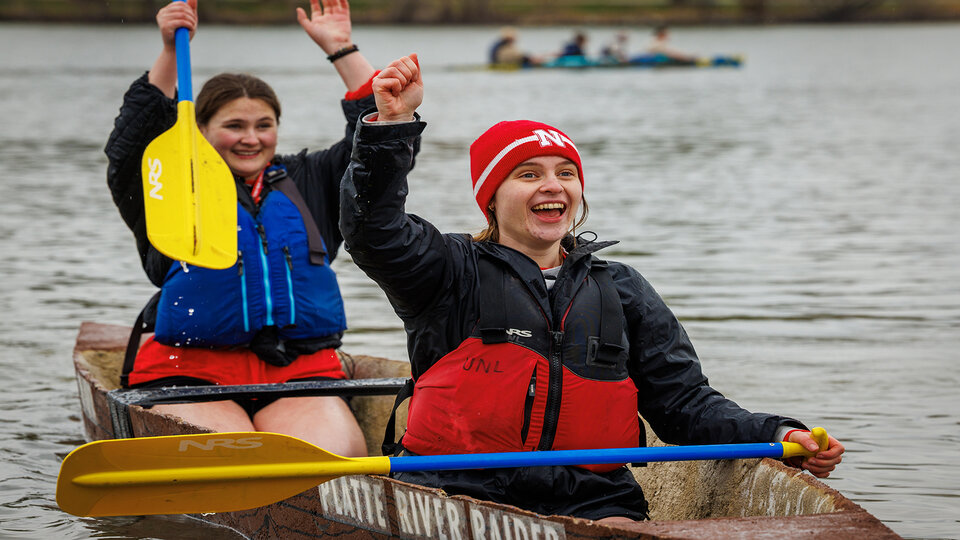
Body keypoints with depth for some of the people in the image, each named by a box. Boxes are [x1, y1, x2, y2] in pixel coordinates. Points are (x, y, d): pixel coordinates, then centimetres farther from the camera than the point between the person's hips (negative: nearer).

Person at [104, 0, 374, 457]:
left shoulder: (306, 182, 22)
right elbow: (130, 146, -5)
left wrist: (340, 49, 11)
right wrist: (170, 55, -13)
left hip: (301, 372, 2)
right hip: (190, 373, -2)